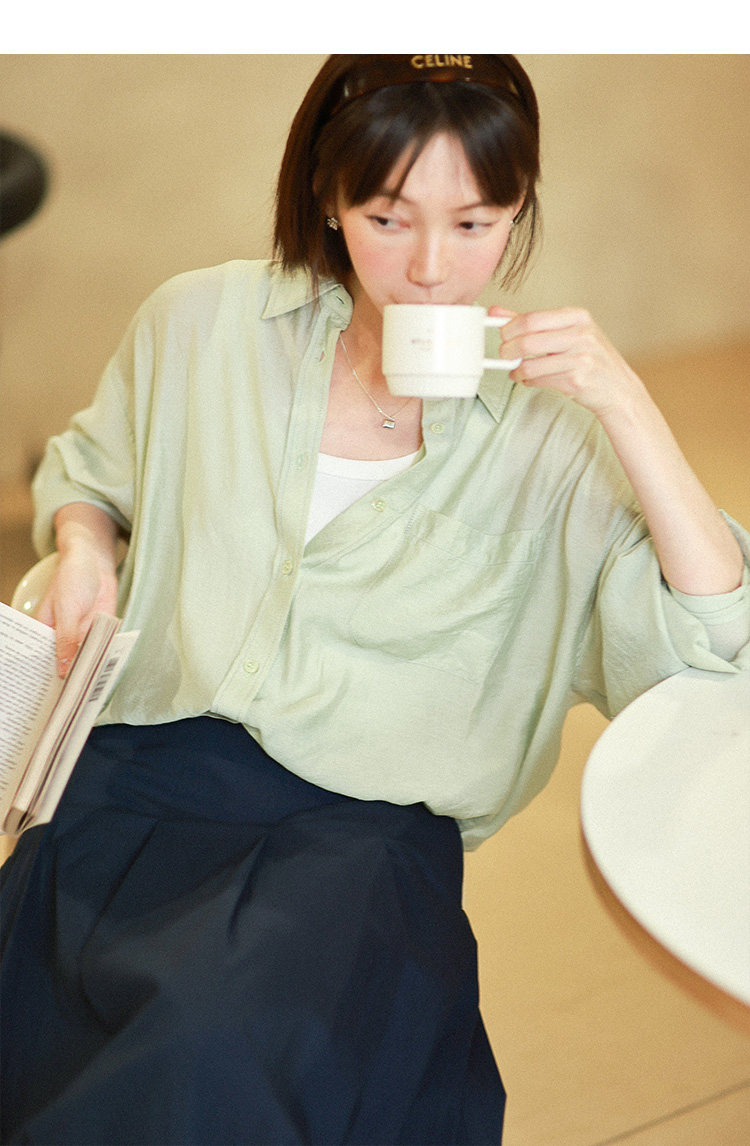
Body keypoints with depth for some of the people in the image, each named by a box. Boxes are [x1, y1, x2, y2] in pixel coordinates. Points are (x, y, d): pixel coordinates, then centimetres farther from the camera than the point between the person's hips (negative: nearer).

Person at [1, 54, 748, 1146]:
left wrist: (625, 401, -15)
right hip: (152, 769, 2)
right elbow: (88, 463, 26)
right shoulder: (201, 322, 7)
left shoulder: (549, 428, 1)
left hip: (364, 823, -2)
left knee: (227, 1048, -30)